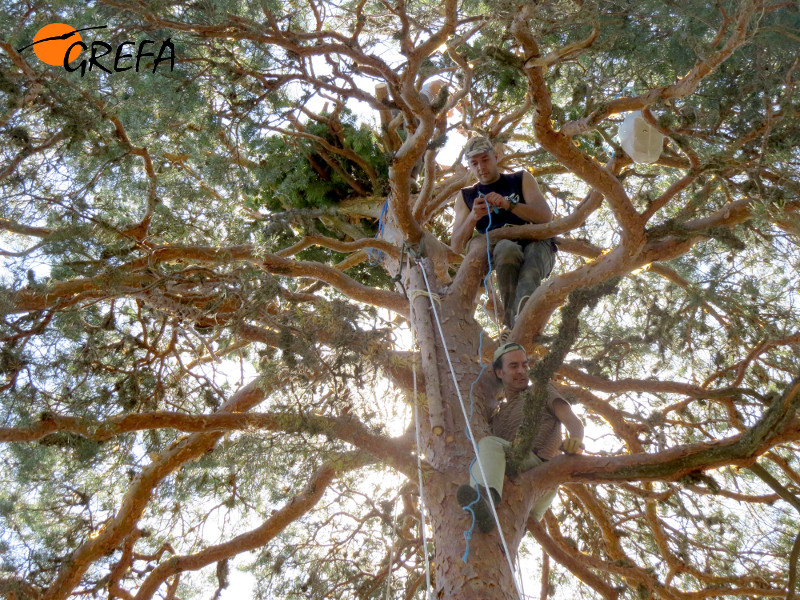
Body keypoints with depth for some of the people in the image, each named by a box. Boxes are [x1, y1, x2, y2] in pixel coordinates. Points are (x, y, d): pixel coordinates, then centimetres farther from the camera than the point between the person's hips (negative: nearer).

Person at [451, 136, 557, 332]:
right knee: (507, 249, -38)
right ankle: (512, 323, -49)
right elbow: (457, 247, 7)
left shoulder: (522, 179, 18)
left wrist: (507, 204, -14)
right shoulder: (466, 197, 20)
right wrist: (473, 217, -13)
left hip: (535, 243, 0)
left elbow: (546, 216, 1)